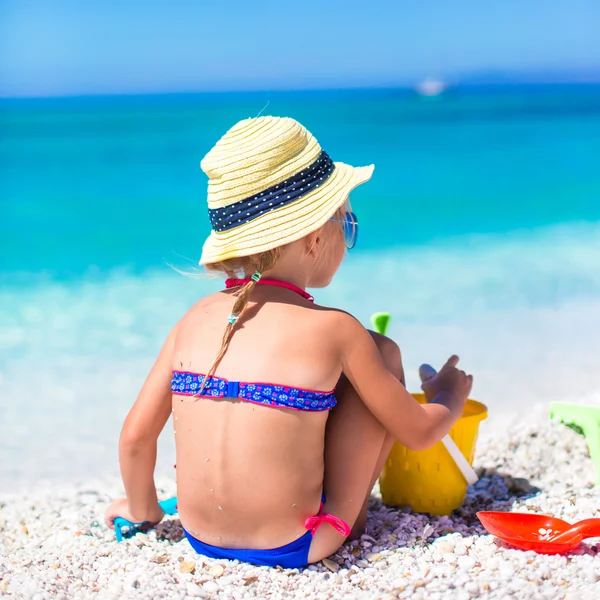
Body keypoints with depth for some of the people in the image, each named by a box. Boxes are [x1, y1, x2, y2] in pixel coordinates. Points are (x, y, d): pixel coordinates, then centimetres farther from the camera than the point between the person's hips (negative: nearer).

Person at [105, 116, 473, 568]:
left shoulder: (197, 319, -1)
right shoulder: (334, 331, -12)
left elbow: (135, 437, 1)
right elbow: (419, 433, -1)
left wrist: (143, 509, 20)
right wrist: (449, 393, 21)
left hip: (201, 540, 5)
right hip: (294, 548, -5)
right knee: (383, 352, 6)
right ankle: (351, 515, 16)